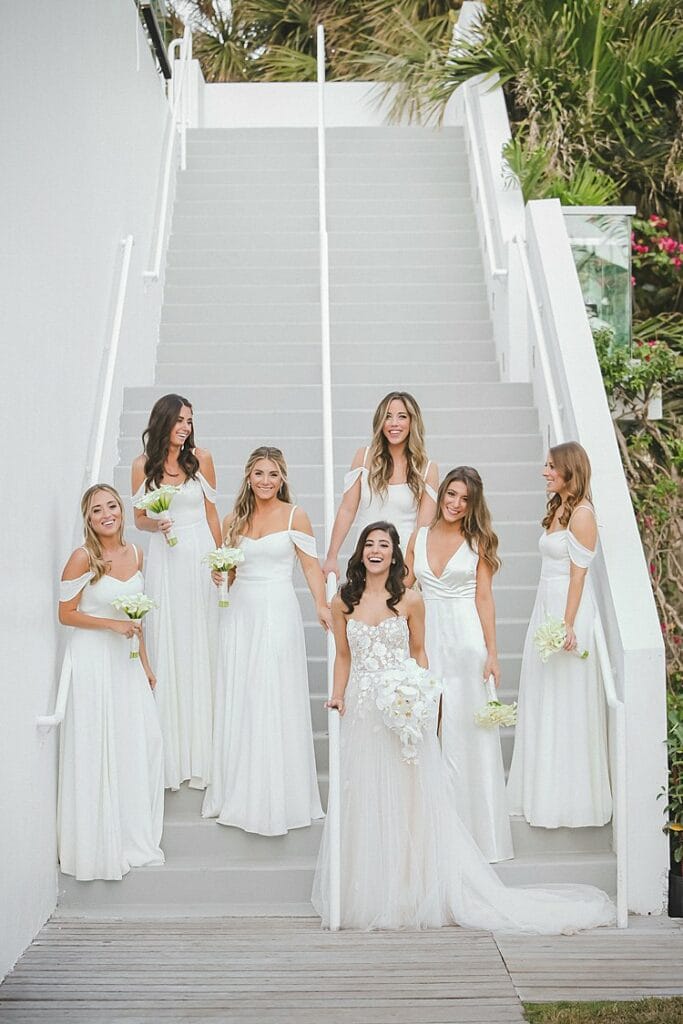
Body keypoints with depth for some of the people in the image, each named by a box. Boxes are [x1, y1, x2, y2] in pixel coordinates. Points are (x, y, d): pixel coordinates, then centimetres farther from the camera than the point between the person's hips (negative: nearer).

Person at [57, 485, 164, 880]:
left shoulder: (135, 553, 5)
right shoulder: (83, 558, -14)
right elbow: (67, 614, -10)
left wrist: (145, 662, 15)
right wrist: (113, 624, -18)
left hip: (127, 658, 6)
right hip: (93, 659, -6)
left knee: (144, 741, 6)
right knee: (97, 749, 0)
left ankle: (135, 838, 22)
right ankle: (99, 844, 14)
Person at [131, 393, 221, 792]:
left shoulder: (200, 458, 1)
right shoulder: (143, 465, 1)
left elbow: (212, 511, 6)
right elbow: (139, 518, 9)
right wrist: (156, 525, -13)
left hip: (201, 556, 0)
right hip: (165, 559, 0)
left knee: (202, 643, 2)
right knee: (167, 646, 1)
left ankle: (202, 749, 11)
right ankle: (173, 750, 8)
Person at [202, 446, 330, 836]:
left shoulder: (295, 516, -1)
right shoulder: (235, 520, 10)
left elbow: (311, 565, -4)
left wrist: (323, 605, -16)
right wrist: (220, 574, -1)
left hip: (278, 613, -4)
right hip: (241, 613, 4)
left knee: (276, 700, -2)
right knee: (238, 701, 6)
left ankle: (277, 797, 9)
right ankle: (240, 792, 18)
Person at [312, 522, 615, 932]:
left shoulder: (410, 601, 0)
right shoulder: (343, 602, 4)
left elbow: (418, 652, 6)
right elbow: (344, 656, 11)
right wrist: (338, 694, -2)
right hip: (362, 713, 2)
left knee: (410, 800, 2)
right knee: (364, 804, 5)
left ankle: (415, 893, 12)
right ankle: (367, 897, 16)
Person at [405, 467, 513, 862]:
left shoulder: (477, 541, 2)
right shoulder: (419, 537, 11)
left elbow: (484, 597, -2)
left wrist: (492, 652, -8)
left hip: (465, 639, -3)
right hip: (427, 638, 3)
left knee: (466, 733, -1)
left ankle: (473, 827, 9)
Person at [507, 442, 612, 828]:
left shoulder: (582, 514, -14)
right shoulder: (558, 509, 12)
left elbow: (578, 574, -17)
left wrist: (568, 626, -20)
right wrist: (552, 620, 16)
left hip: (568, 609, -9)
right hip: (547, 607, 9)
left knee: (566, 705, 0)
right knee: (544, 704, 14)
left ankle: (569, 797, 12)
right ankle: (546, 789, 24)